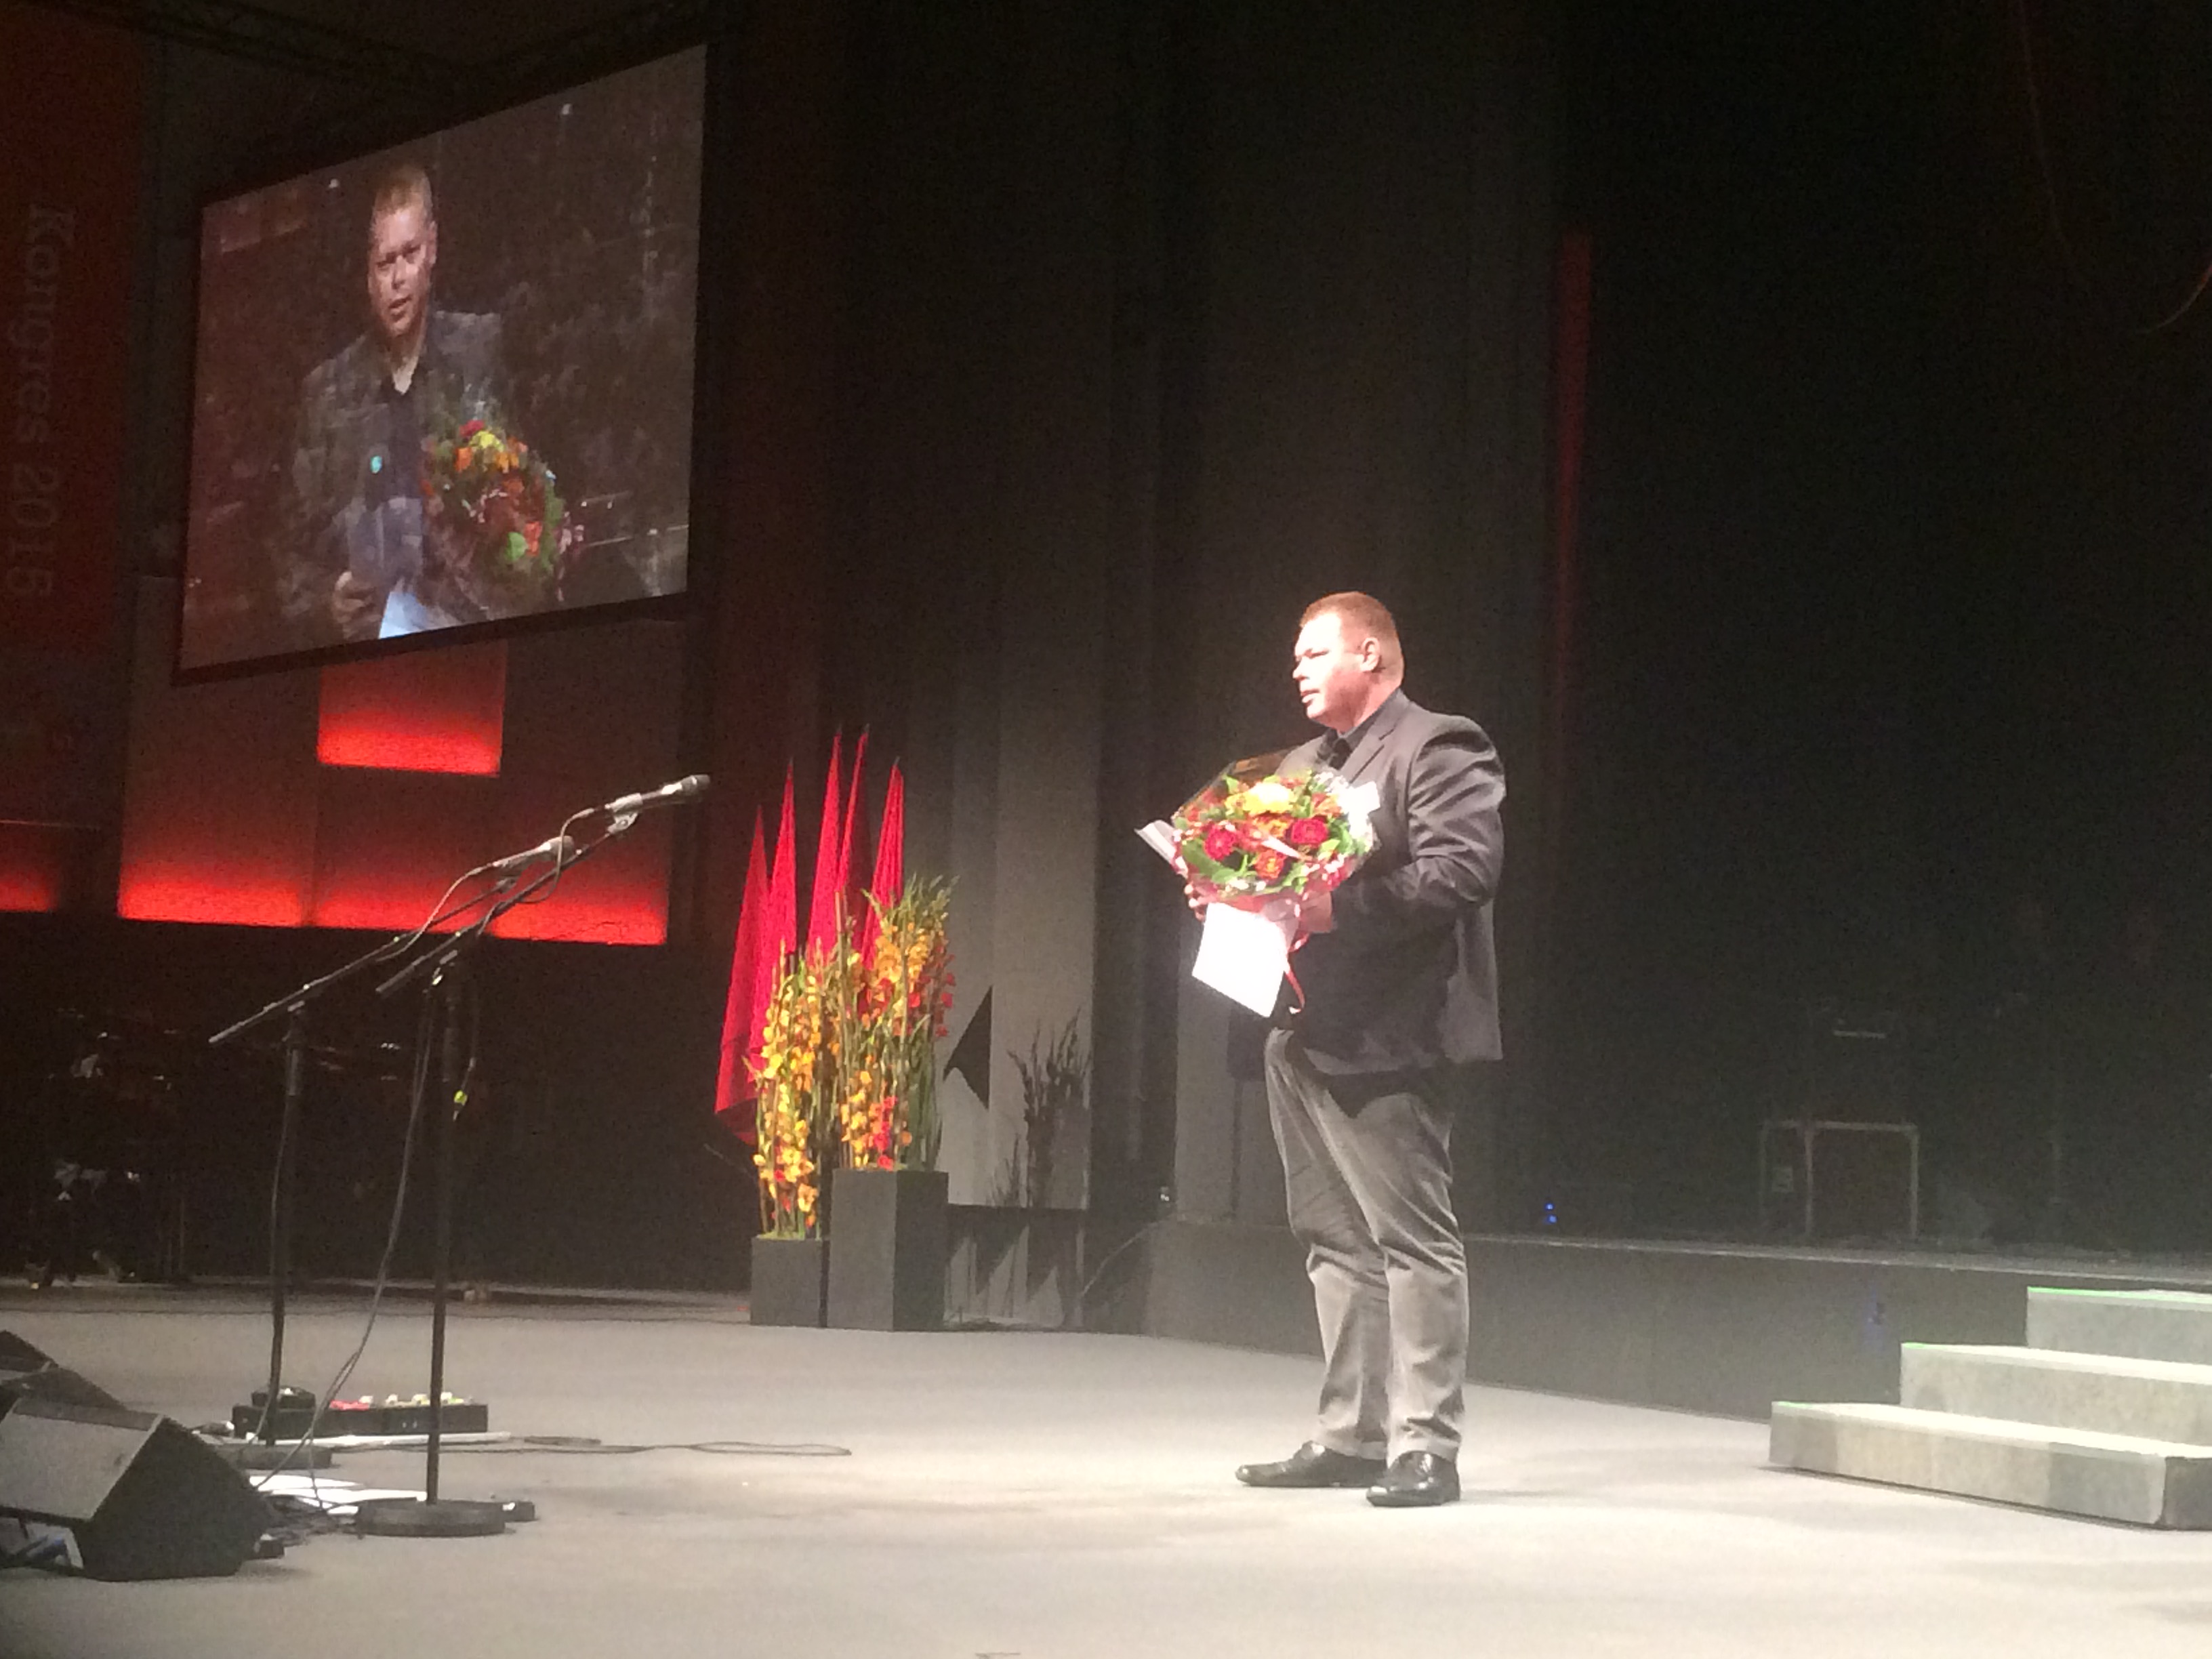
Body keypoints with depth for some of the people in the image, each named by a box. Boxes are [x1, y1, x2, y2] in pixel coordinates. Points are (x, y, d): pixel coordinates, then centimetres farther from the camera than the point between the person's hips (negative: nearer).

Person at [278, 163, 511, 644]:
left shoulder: (482, 347, 8)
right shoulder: (325, 391, 12)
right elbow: (293, 558, 14)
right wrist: (328, 602, -5)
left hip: (466, 621, -1)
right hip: (361, 644, 1)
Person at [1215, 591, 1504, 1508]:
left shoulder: (1437, 750, -6)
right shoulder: (1301, 764, 22)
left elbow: (1466, 869, -18)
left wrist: (1343, 908, -23)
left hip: (1385, 1037, -9)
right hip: (1304, 1033, 9)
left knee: (1412, 1240, -7)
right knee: (1335, 1240, 12)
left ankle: (1425, 1448, -5)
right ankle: (1350, 1435, 18)